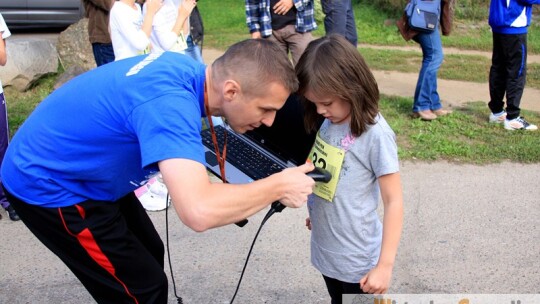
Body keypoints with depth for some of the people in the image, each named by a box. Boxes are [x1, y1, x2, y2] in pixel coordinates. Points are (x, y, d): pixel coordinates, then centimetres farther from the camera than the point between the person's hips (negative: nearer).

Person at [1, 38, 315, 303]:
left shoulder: (187, 70, -8)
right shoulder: (169, 100, -36)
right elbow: (199, 211, -46)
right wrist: (278, 186, -30)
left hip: (78, 172, 9)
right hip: (47, 186, -9)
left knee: (150, 253, 19)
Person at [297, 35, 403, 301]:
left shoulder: (376, 134, -23)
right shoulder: (330, 122, -3)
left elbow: (394, 201, -20)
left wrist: (385, 265, -20)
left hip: (357, 259, -7)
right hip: (326, 250, 7)